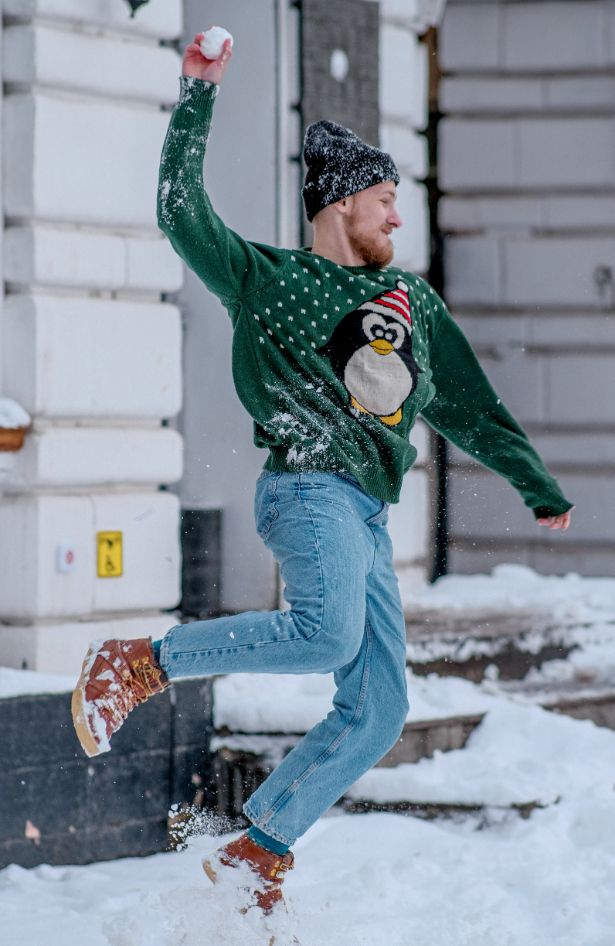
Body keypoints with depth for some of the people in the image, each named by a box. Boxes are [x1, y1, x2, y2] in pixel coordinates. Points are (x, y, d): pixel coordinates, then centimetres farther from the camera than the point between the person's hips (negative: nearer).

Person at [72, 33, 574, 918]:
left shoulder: (414, 303, 23)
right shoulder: (270, 281, 7)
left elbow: (470, 407, 29)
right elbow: (183, 212, -2)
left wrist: (541, 489, 30)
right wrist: (197, 96, -3)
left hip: (369, 518, 7)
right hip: (309, 489, -7)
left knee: (378, 712, -1)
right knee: (327, 632, -35)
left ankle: (256, 851, 9)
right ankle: (142, 663, -17)